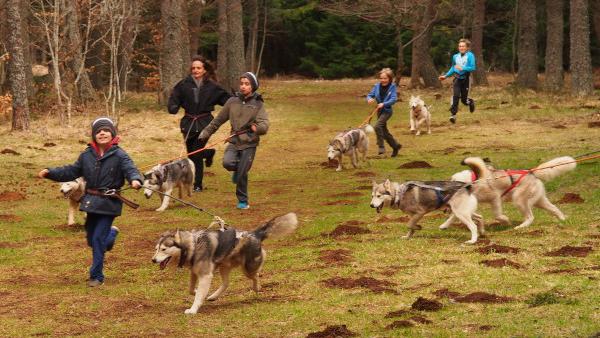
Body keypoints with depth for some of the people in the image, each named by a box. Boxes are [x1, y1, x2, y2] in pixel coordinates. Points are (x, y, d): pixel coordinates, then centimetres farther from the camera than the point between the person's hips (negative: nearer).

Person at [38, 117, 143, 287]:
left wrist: (135, 180, -46)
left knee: (98, 239, -8)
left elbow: (131, 170, -23)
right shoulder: (87, 155, 4)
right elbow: (71, 171, 12)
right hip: (91, 202, 5)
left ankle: (96, 276, 4)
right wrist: (50, 172, 3)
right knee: (91, 239, 16)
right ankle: (111, 233, 48)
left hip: (109, 203, -5)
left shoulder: (119, 155, -11)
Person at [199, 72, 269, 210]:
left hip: (249, 143, -2)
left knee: (242, 174, -6)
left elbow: (264, 125, -11)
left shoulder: (258, 104, -1)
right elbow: (218, 120, 16)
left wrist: (256, 128, -33)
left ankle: (243, 201, 16)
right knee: (227, 162, -23)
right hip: (234, 141, 2)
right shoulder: (233, 102, 6)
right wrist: (206, 133, 19)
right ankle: (238, 169, 13)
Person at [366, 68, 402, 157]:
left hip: (387, 110, -6)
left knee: (377, 126, -25)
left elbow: (394, 99, -18)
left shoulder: (392, 87, -10)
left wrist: (384, 104, -31)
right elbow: (370, 95, 1)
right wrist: (369, 99, -24)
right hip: (379, 110, 6)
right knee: (384, 131, 14)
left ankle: (381, 146, -16)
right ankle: (395, 146, 33)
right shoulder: (377, 86, 1)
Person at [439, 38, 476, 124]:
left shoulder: (470, 55, -7)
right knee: (455, 96, -18)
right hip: (457, 79, 2)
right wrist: (446, 76, 14)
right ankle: (453, 114, -17)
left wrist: (462, 68, -23)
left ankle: (471, 102, 43)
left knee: (464, 99, 6)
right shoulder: (455, 56, 6)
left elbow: (472, 68, -14)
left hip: (465, 79, -2)